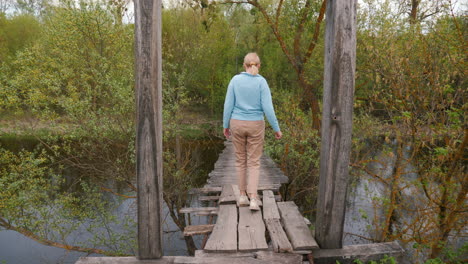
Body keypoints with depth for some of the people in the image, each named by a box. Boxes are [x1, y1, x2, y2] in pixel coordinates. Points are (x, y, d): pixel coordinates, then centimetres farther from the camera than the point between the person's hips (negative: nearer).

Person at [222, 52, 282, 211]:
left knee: (241, 159, 15)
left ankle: (243, 196, 18)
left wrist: (225, 125, 8)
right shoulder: (261, 82, -9)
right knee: (254, 163, 6)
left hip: (237, 124, 2)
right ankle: (253, 199, -4)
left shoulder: (235, 80, -4)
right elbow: (268, 108, -13)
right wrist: (276, 129, -4)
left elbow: (228, 105, -4)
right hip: (255, 126, -1)